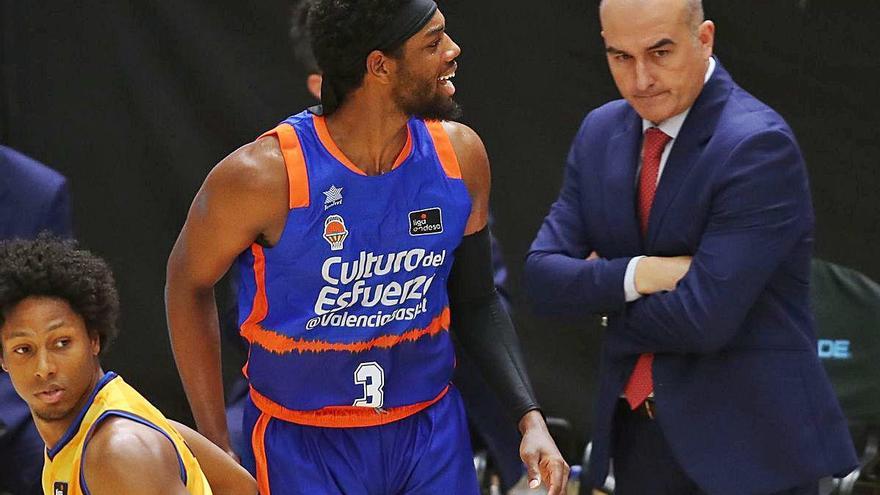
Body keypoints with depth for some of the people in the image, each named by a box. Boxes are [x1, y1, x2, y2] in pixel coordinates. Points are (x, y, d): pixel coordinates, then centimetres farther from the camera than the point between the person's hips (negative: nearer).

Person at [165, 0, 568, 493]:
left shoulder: (459, 155, -6)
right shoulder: (267, 174, -20)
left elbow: (476, 302, 7)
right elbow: (189, 284, -5)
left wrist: (530, 416, -5)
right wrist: (218, 453, -6)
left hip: (432, 432, 4)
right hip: (302, 442, -4)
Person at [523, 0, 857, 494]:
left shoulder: (760, 146, -18)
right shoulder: (600, 132, 5)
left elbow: (704, 318, -24)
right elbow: (543, 274, -1)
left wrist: (608, 303, -6)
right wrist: (633, 275, -18)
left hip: (748, 440, -6)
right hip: (639, 431, 6)